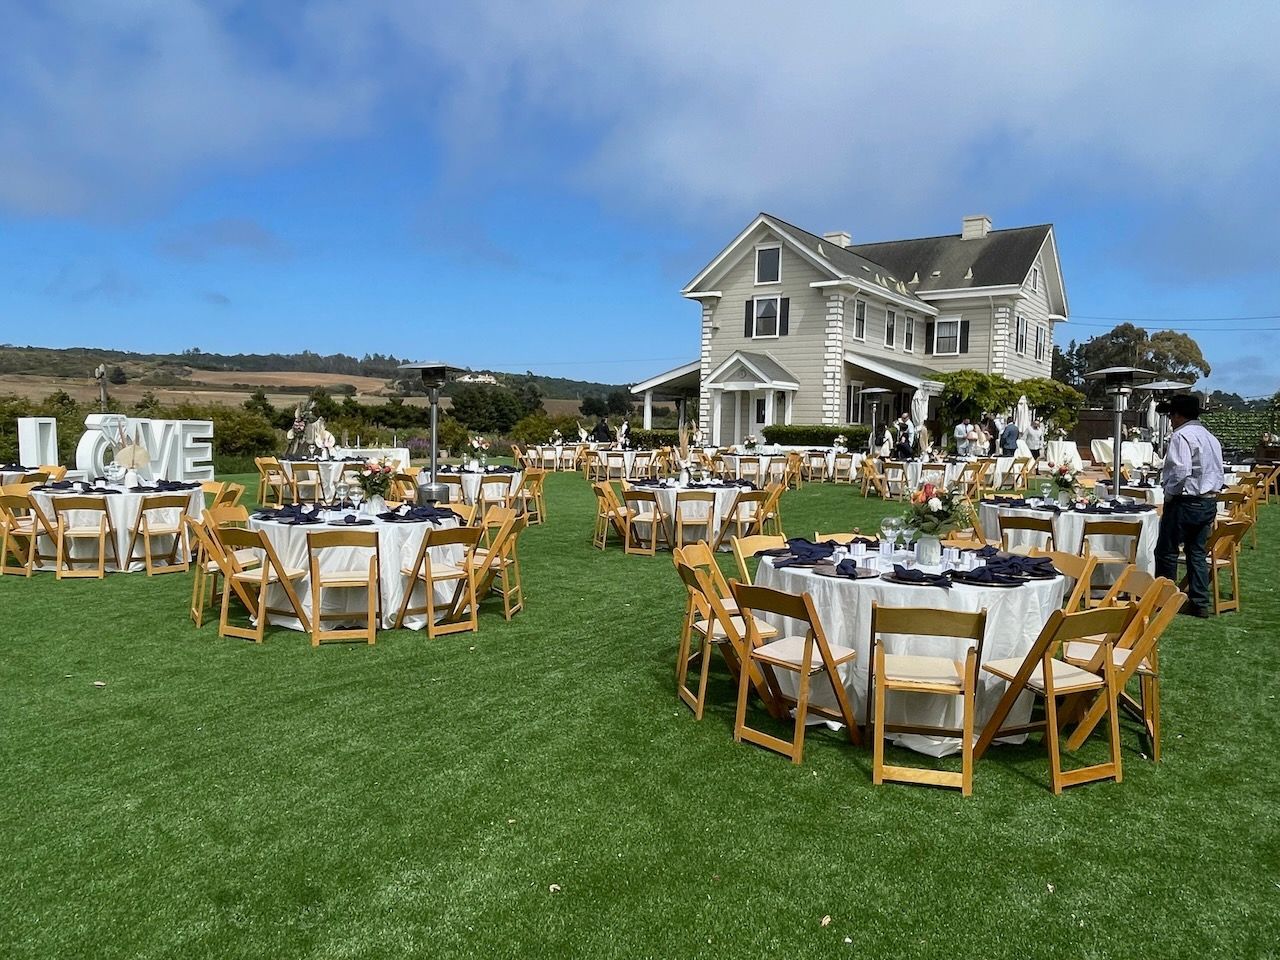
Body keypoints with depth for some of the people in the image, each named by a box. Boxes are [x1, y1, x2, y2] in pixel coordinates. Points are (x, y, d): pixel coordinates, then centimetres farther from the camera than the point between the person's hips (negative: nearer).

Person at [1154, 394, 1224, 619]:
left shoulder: (1181, 436, -14)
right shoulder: (1211, 438, 15)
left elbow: (1180, 471, -25)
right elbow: (1219, 473, 17)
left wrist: (1169, 494, -11)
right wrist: (1211, 503, 19)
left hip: (1186, 501, -9)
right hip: (1209, 502, 9)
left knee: (1167, 551, 2)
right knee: (1197, 552, 13)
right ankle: (1200, 603, 14)